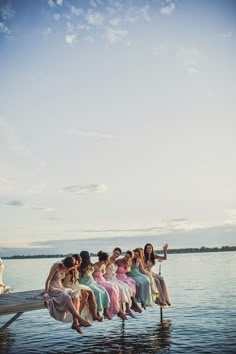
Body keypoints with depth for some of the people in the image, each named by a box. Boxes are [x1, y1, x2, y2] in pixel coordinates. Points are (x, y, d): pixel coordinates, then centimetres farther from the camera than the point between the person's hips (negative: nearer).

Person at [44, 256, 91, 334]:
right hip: (52, 289, -7)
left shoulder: (65, 268, 3)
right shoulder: (56, 266, -18)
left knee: (75, 295, -20)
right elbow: (48, 280, -16)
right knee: (67, 298, -32)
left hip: (60, 288, 7)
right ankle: (80, 320, -27)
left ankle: (75, 322, -24)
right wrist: (46, 294, -18)